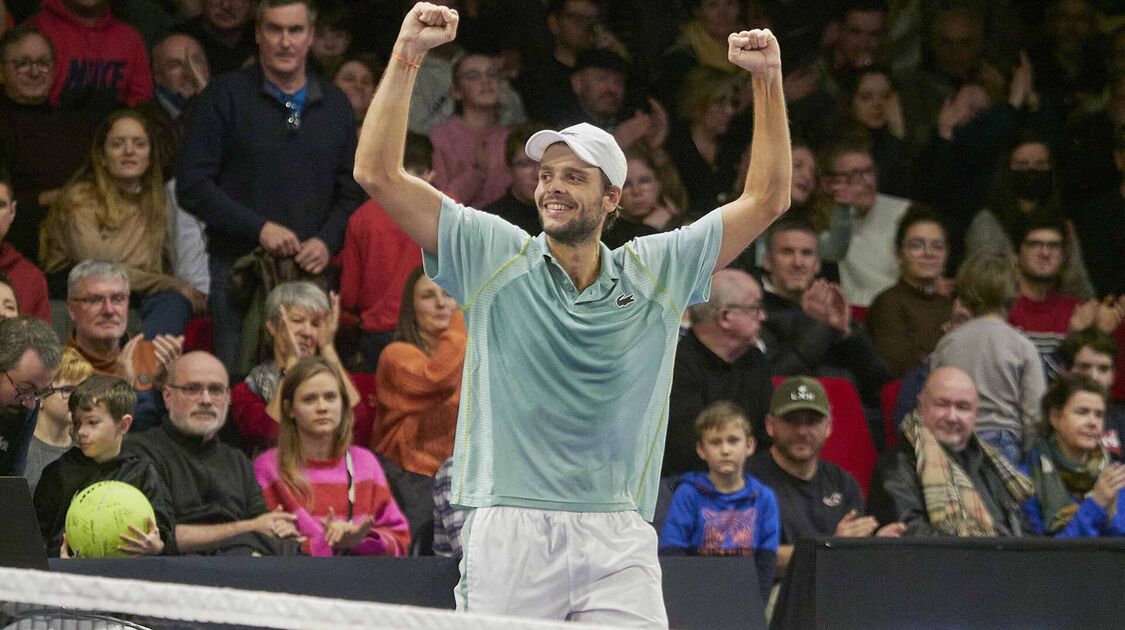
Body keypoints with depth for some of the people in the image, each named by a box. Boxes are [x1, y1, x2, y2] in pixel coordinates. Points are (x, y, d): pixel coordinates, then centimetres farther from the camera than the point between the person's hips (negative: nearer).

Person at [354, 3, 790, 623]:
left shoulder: (657, 272, 11)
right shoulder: (493, 258, 6)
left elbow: (765, 199, 14)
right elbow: (378, 174, 1)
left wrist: (767, 79, 6)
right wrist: (407, 55, -6)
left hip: (619, 546, 1)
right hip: (508, 533, -1)